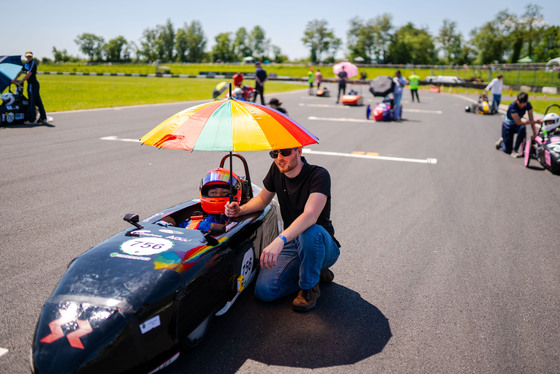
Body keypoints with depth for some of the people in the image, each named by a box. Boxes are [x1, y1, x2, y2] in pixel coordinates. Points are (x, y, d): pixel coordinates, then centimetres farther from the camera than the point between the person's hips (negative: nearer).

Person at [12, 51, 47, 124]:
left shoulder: (33, 63, -13)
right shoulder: (26, 63, 15)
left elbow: (28, 75, -18)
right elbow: (21, 72, 21)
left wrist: (19, 82, -16)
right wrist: (15, 79, 10)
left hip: (33, 84, -9)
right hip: (30, 84, 9)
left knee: (31, 102, -6)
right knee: (38, 101, 8)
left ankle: (32, 119, -2)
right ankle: (43, 118, 11)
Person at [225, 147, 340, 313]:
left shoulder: (319, 175, -21)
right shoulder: (276, 170, -2)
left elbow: (310, 215, -38)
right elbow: (262, 199, 15)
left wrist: (280, 240, -52)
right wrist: (240, 210, -6)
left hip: (323, 245, -5)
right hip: (292, 243, 5)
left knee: (310, 232, -41)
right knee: (264, 291, -17)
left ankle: (310, 286, -13)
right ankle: (315, 273, 8)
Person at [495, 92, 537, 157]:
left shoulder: (528, 105, -15)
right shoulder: (513, 106, -30)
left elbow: (531, 120, -13)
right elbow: (519, 122, -32)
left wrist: (535, 134, -19)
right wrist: (534, 122, -25)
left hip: (516, 125, 4)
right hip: (507, 126, -4)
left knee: (522, 128, -36)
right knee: (508, 150, -5)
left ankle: (514, 150, -19)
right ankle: (501, 141, 32)